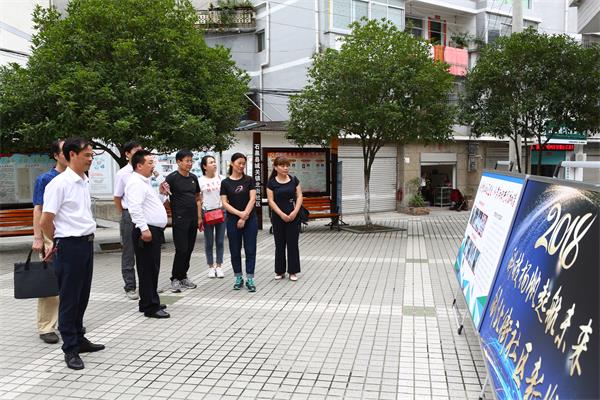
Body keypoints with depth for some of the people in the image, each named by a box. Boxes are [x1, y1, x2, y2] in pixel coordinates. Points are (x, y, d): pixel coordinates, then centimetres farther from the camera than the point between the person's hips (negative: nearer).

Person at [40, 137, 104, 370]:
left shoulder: (84, 182, 10)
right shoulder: (59, 184, -14)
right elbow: (45, 222, -13)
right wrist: (58, 242, 2)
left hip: (87, 244, 7)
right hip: (69, 246, -7)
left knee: (82, 296, 16)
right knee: (69, 299, 3)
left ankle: (78, 339, 31)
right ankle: (70, 349, 14)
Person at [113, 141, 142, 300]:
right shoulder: (123, 173, -4)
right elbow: (117, 198, 3)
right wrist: (124, 216, 6)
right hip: (129, 215, -3)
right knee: (129, 253, 6)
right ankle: (130, 287, 14)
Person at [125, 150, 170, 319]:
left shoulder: (146, 182, 20)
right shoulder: (136, 183, -12)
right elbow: (135, 208, -24)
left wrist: (162, 193, 16)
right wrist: (144, 229, -28)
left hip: (155, 230, 11)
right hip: (147, 231, -11)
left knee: (153, 269, 16)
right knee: (148, 270, -6)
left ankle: (150, 302, 26)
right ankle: (150, 307, -1)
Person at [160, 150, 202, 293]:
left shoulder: (193, 178, 12)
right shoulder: (172, 177, -7)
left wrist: (199, 218, 14)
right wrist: (163, 189, -37)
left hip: (193, 219, 6)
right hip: (180, 219, -6)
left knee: (189, 249, 10)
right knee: (181, 250, -6)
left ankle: (183, 277, 22)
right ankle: (175, 279, 5)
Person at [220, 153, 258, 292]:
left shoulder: (249, 180, 1)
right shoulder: (225, 182, 1)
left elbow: (252, 199, -5)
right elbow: (225, 203, -3)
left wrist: (244, 217, -11)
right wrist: (239, 213, -16)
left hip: (249, 220, 0)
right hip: (232, 220, 0)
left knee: (250, 250, 0)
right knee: (235, 250, 7)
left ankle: (250, 279, 6)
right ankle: (238, 278, 19)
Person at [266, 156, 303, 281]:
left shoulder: (294, 180, 3)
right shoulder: (271, 183, -2)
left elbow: (299, 197, 1)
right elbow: (271, 201, -6)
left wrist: (295, 212, -12)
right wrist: (282, 214, -15)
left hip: (293, 217, 1)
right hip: (278, 217, -1)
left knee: (293, 244, 3)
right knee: (279, 245, 8)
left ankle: (293, 271, 12)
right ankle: (280, 271, 19)